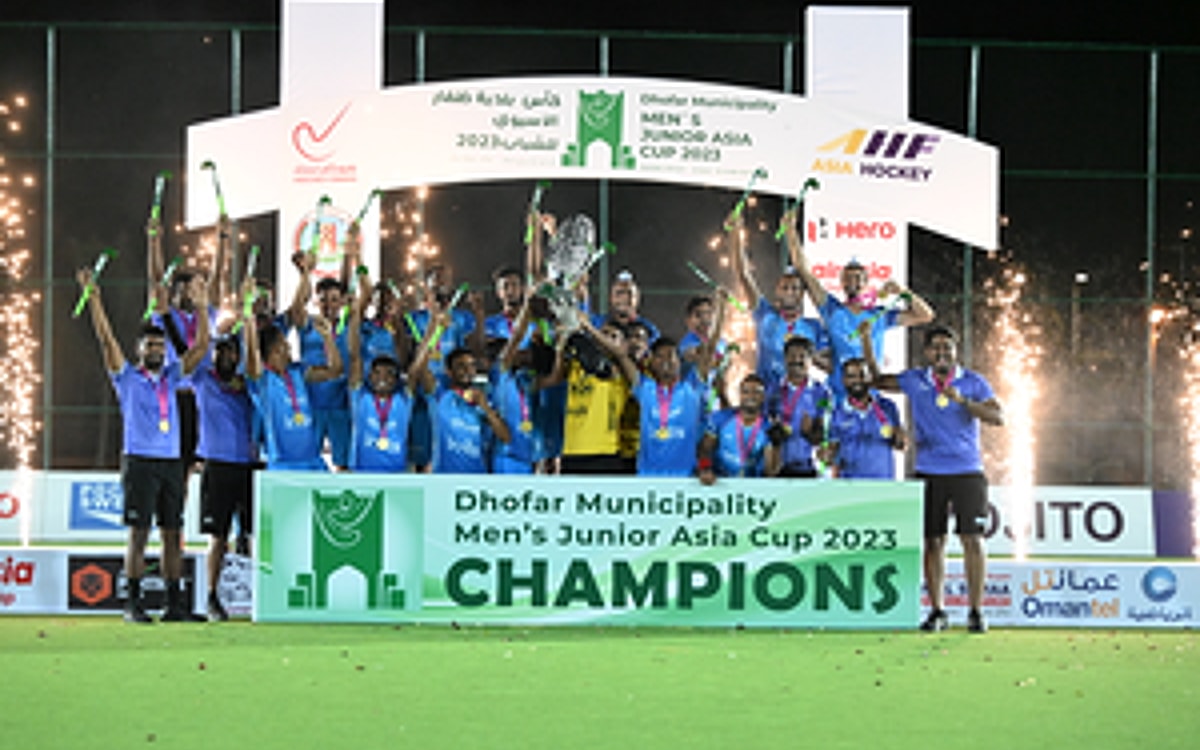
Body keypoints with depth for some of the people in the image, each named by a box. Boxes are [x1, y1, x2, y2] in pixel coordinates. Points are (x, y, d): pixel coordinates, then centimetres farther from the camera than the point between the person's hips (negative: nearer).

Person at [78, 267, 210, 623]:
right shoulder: (127, 377, 4)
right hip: (140, 460, -4)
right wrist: (93, 298, -13)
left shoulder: (171, 376, 15)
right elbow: (106, 340, -6)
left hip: (172, 461, 4)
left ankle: (175, 603, 8)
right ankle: (133, 603, -3)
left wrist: (201, 303, 9)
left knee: (173, 533, 5)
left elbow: (201, 345, 13)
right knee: (139, 533, -6)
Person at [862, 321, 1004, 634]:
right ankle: (937, 611, 11)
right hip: (929, 473, 2)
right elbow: (878, 380, 17)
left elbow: (998, 417, -7)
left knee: (973, 540, -6)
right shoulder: (915, 380, 8)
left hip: (967, 471, -2)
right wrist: (867, 342, 6)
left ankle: (976, 611, 0)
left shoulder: (974, 382, 2)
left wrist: (963, 400, -19)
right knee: (933, 541, 3)